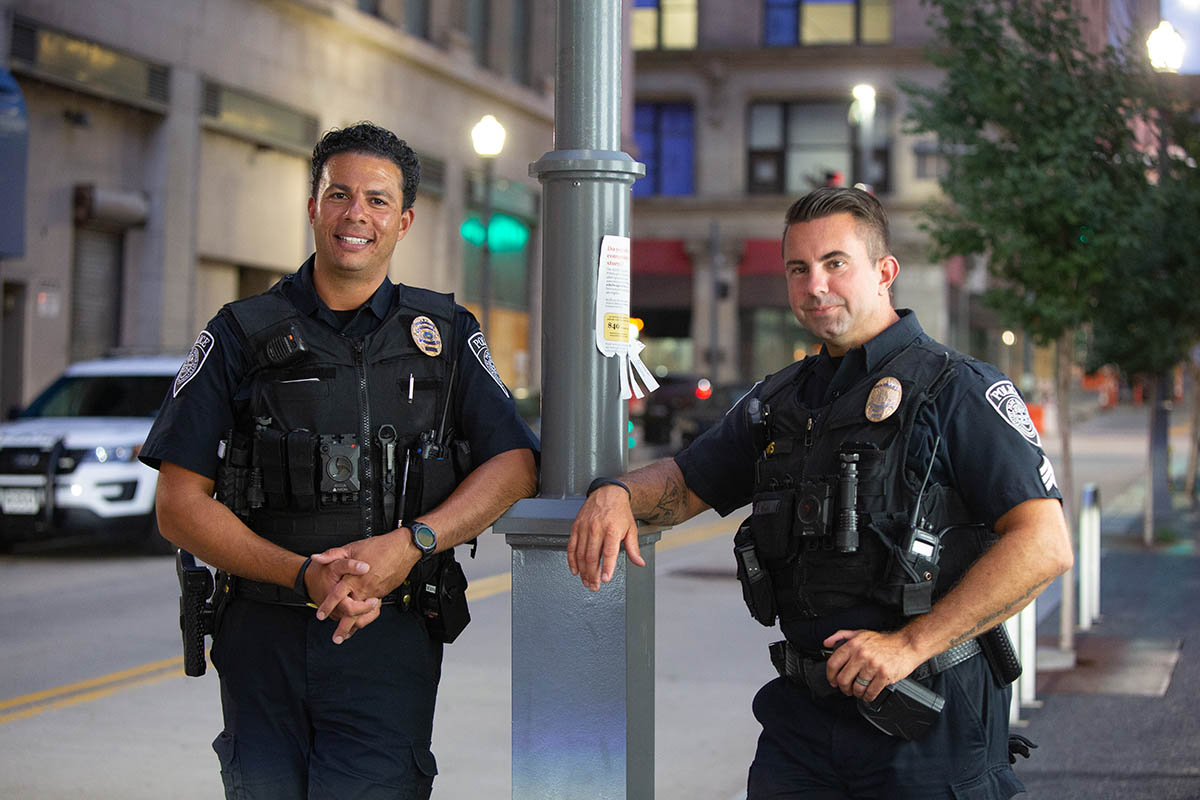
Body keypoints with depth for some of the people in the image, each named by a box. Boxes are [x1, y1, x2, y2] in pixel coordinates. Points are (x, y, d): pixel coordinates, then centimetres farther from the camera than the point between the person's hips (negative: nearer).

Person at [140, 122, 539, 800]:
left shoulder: (446, 334, 10)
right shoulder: (242, 337, 5)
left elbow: (515, 464, 2)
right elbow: (180, 506, 0)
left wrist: (408, 545, -14)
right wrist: (306, 577, -13)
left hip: (391, 644, 0)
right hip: (264, 642, 1)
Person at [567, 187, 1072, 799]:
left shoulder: (959, 391, -8)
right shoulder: (780, 400, 13)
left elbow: (1045, 546, -16)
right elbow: (683, 485, 24)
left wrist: (911, 643, -20)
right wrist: (615, 494, -1)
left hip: (931, 725, -5)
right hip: (802, 715, 5)